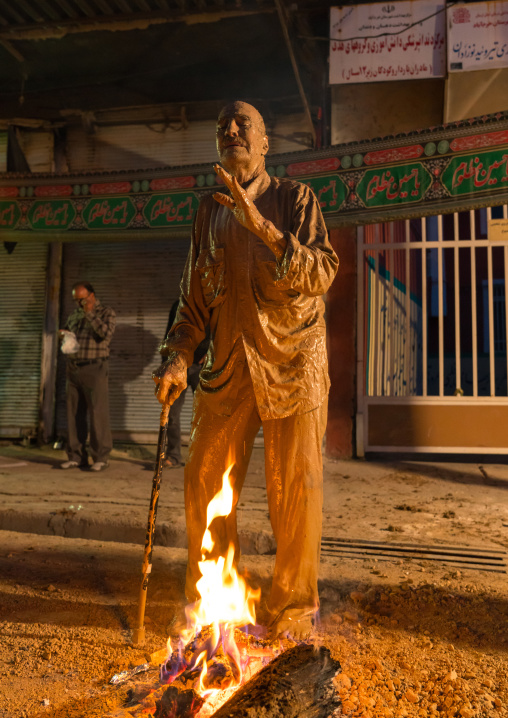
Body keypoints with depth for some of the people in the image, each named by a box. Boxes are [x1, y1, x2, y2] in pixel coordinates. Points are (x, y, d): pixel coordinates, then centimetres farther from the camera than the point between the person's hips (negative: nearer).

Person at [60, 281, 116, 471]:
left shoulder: (106, 313, 2)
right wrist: (63, 335, 6)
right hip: (73, 369, 6)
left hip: (94, 369, -6)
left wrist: (90, 313, -14)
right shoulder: (74, 314, 18)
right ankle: (76, 456, 13)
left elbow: (106, 333, -15)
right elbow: (65, 331, 30)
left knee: (98, 413, -8)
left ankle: (100, 458, -3)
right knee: (74, 414, 5)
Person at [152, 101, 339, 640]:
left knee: (295, 489, -3)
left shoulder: (296, 199, 5)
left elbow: (322, 273, -9)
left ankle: (292, 608, 18)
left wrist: (262, 227, -21)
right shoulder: (208, 214, 16)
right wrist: (176, 361, 2)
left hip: (292, 362, -3)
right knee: (204, 485, 4)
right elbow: (194, 301, 16)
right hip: (228, 367, 4)